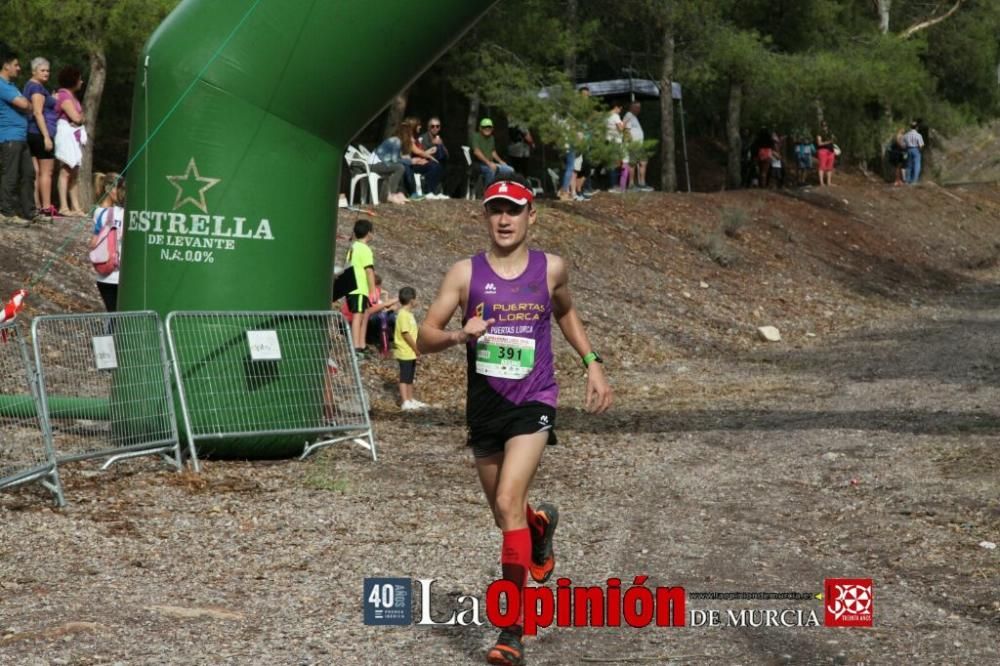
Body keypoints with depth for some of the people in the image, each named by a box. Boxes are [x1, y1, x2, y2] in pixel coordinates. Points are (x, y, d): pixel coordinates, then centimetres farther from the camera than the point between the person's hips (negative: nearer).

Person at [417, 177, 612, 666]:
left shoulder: (550, 269, 0)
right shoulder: (465, 273, -4)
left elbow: (566, 313, 22)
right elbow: (424, 338, -4)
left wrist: (592, 363, 13)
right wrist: (458, 335, -24)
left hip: (533, 403, -2)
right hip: (484, 405, 3)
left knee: (509, 503, -21)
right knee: (505, 514, 16)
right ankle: (541, 525, 56)